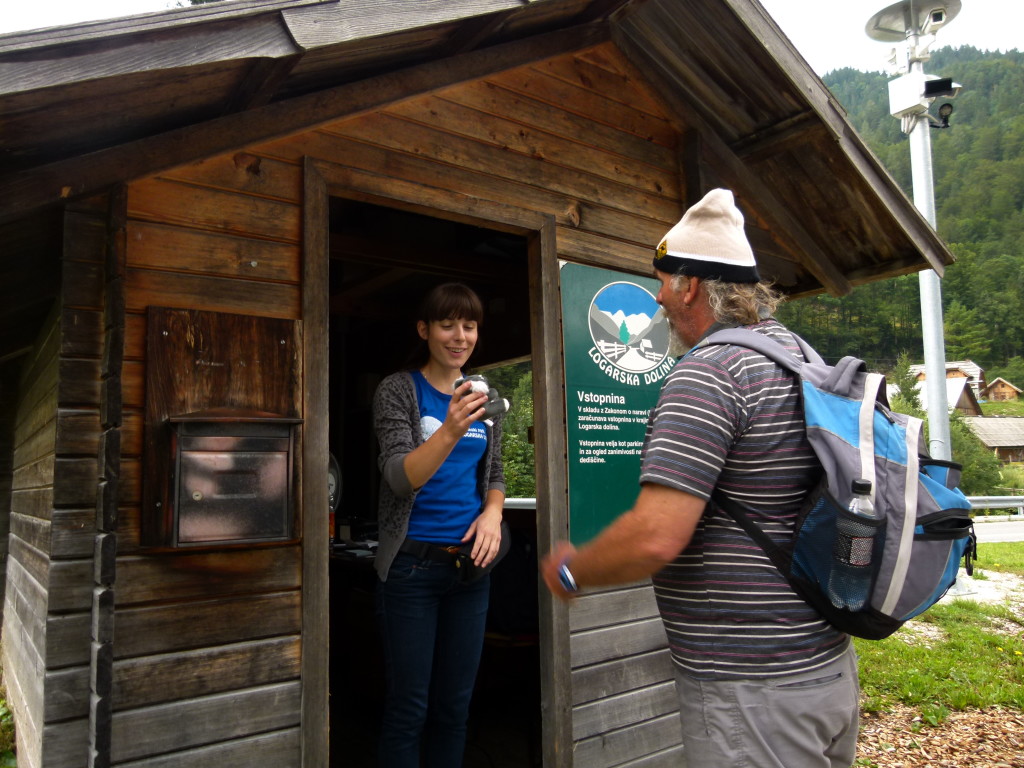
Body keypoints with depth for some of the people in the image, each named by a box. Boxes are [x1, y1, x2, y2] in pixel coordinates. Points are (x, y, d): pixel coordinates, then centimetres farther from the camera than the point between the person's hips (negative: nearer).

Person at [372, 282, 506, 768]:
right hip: (413, 563, -4)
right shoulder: (397, 390, -6)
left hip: (469, 563, 5)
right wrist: (450, 431, -33)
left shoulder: (484, 397, 9)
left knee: (455, 707, 15)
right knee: (408, 708, 4)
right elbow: (400, 477, -16)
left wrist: (492, 512, -6)